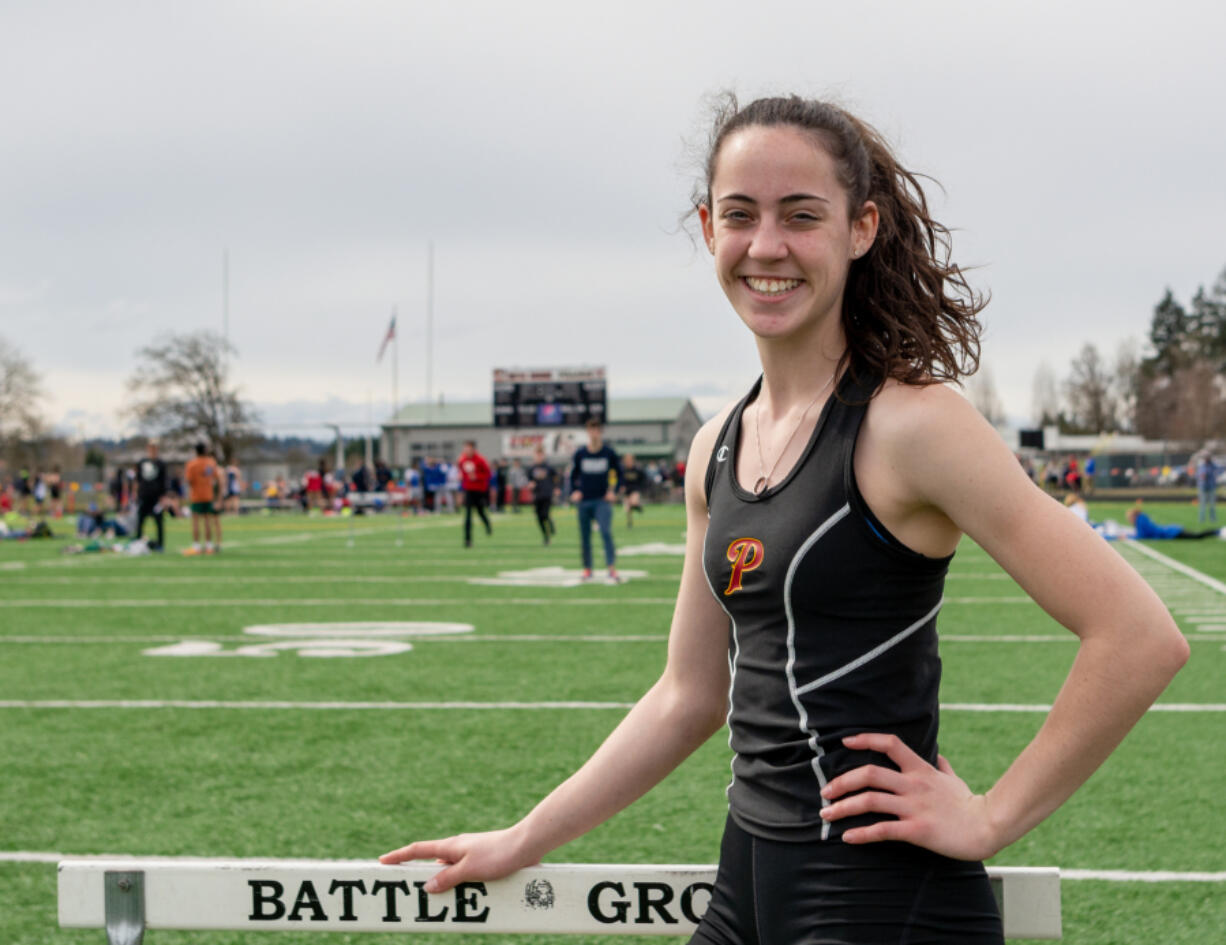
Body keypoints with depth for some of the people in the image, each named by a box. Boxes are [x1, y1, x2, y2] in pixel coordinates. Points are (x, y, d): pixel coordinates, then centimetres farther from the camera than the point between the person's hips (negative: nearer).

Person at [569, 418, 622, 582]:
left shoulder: (609, 452, -1)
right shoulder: (580, 453, 1)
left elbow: (618, 473, 11)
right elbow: (573, 474, 12)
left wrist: (612, 490, 0)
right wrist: (574, 491, -1)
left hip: (602, 500, -2)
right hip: (584, 501, 2)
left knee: (606, 532, -19)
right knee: (585, 537, 6)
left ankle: (612, 569, -21)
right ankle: (587, 569, 20)